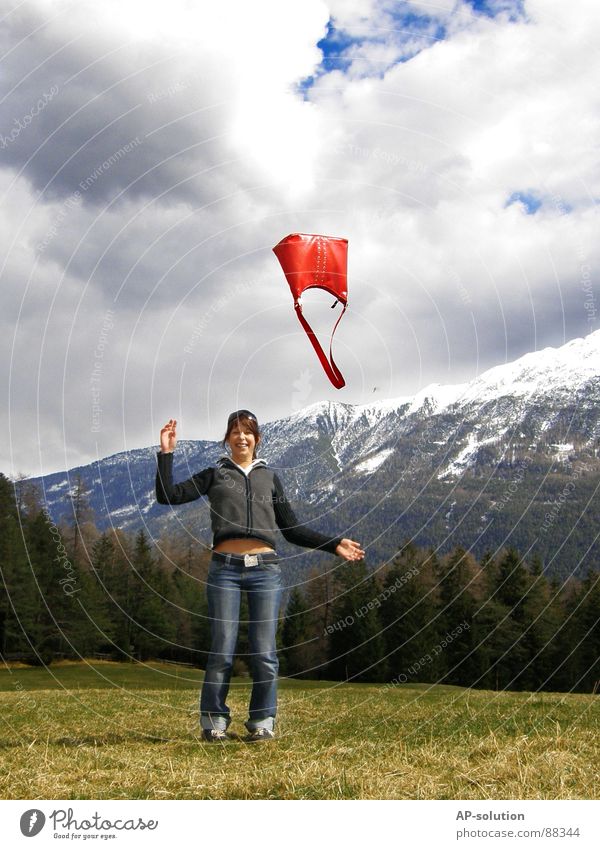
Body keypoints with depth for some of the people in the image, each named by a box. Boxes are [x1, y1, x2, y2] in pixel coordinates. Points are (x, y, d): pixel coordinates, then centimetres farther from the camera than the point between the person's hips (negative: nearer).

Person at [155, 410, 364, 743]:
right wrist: (167, 453, -1)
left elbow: (292, 528, 20)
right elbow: (169, 495, 6)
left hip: (265, 569, 1)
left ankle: (263, 723, 11)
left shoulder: (270, 478, 21)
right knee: (222, 652, -3)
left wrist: (333, 544, 14)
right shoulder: (214, 475, 17)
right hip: (224, 568, -1)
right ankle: (214, 723, 9)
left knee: (264, 653, -1)